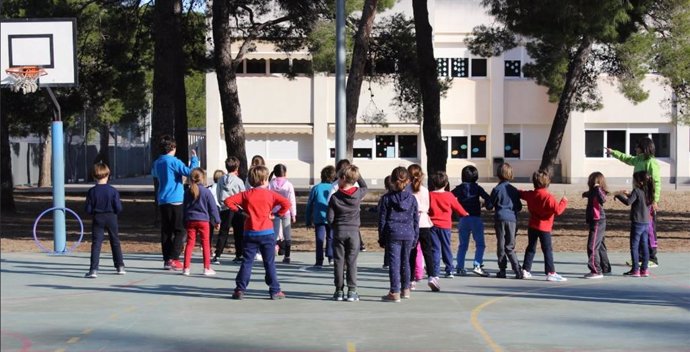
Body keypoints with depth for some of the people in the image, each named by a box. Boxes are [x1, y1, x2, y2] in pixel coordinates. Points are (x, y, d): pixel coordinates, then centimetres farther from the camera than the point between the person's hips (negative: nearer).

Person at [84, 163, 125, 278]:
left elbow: (88, 210, -7)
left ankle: (93, 269, -14)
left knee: (96, 244, -3)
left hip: (98, 219, -1)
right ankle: (120, 267, 24)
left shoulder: (92, 191, -8)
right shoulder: (113, 191, -8)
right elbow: (118, 208, -9)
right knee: (115, 242, 16)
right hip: (111, 218, 1)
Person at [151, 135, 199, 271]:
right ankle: (173, 258, -11)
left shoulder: (157, 163, 12)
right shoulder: (174, 161, -10)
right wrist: (194, 158, -9)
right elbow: (190, 172, -21)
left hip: (162, 201, 7)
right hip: (175, 200, -7)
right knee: (180, 231, -2)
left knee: (166, 231, 9)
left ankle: (167, 259, 8)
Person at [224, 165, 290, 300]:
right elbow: (286, 203, -12)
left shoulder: (246, 195, 1)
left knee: (247, 262, 6)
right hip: (267, 233, -1)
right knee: (270, 263, 5)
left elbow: (228, 201, -6)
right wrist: (276, 214, -2)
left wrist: (239, 210, 3)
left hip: (250, 233, 1)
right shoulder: (270, 194, -2)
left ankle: (240, 290, 2)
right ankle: (275, 291, 7)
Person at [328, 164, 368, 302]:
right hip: (354, 231, 1)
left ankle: (339, 290, 8)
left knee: (338, 261, 6)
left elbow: (330, 218, -8)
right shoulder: (358, 194, -5)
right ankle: (352, 291, 2)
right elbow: (364, 186, 21)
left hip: (339, 231, -1)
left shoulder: (335, 197, -10)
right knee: (352, 262, 4)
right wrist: (356, 174, 16)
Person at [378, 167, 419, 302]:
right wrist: (415, 237, 16)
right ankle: (405, 289, 26)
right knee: (405, 262, 16)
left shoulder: (386, 198, -3)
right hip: (408, 234, 3)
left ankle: (394, 292, -7)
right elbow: (416, 220, 8)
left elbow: (382, 219, -1)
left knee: (394, 262, -3)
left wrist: (381, 237, 7)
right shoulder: (412, 198, 4)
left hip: (392, 234, -3)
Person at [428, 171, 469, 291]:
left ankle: (434, 275, -22)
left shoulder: (430, 195, -3)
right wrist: (465, 214, 31)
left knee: (435, 250, -6)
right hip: (445, 226, 0)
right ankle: (449, 271, 34)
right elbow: (458, 208, 12)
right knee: (446, 248, 18)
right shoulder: (449, 196, -1)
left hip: (432, 225, 0)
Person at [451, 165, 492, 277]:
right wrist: (489, 206, 7)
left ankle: (460, 268, 9)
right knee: (480, 244, 1)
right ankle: (477, 265, -14)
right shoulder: (477, 188, -2)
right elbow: (487, 197, -12)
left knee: (463, 245, 12)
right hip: (475, 218, -3)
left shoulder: (459, 188, 5)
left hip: (463, 219, 3)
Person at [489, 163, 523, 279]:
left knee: (501, 246, 6)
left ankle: (502, 270, 7)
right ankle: (518, 270, -8)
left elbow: (490, 205, 0)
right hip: (512, 219, 3)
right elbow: (519, 207, 13)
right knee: (510, 247, 7)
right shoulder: (514, 190, 8)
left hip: (500, 218, -3)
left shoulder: (497, 189, -5)